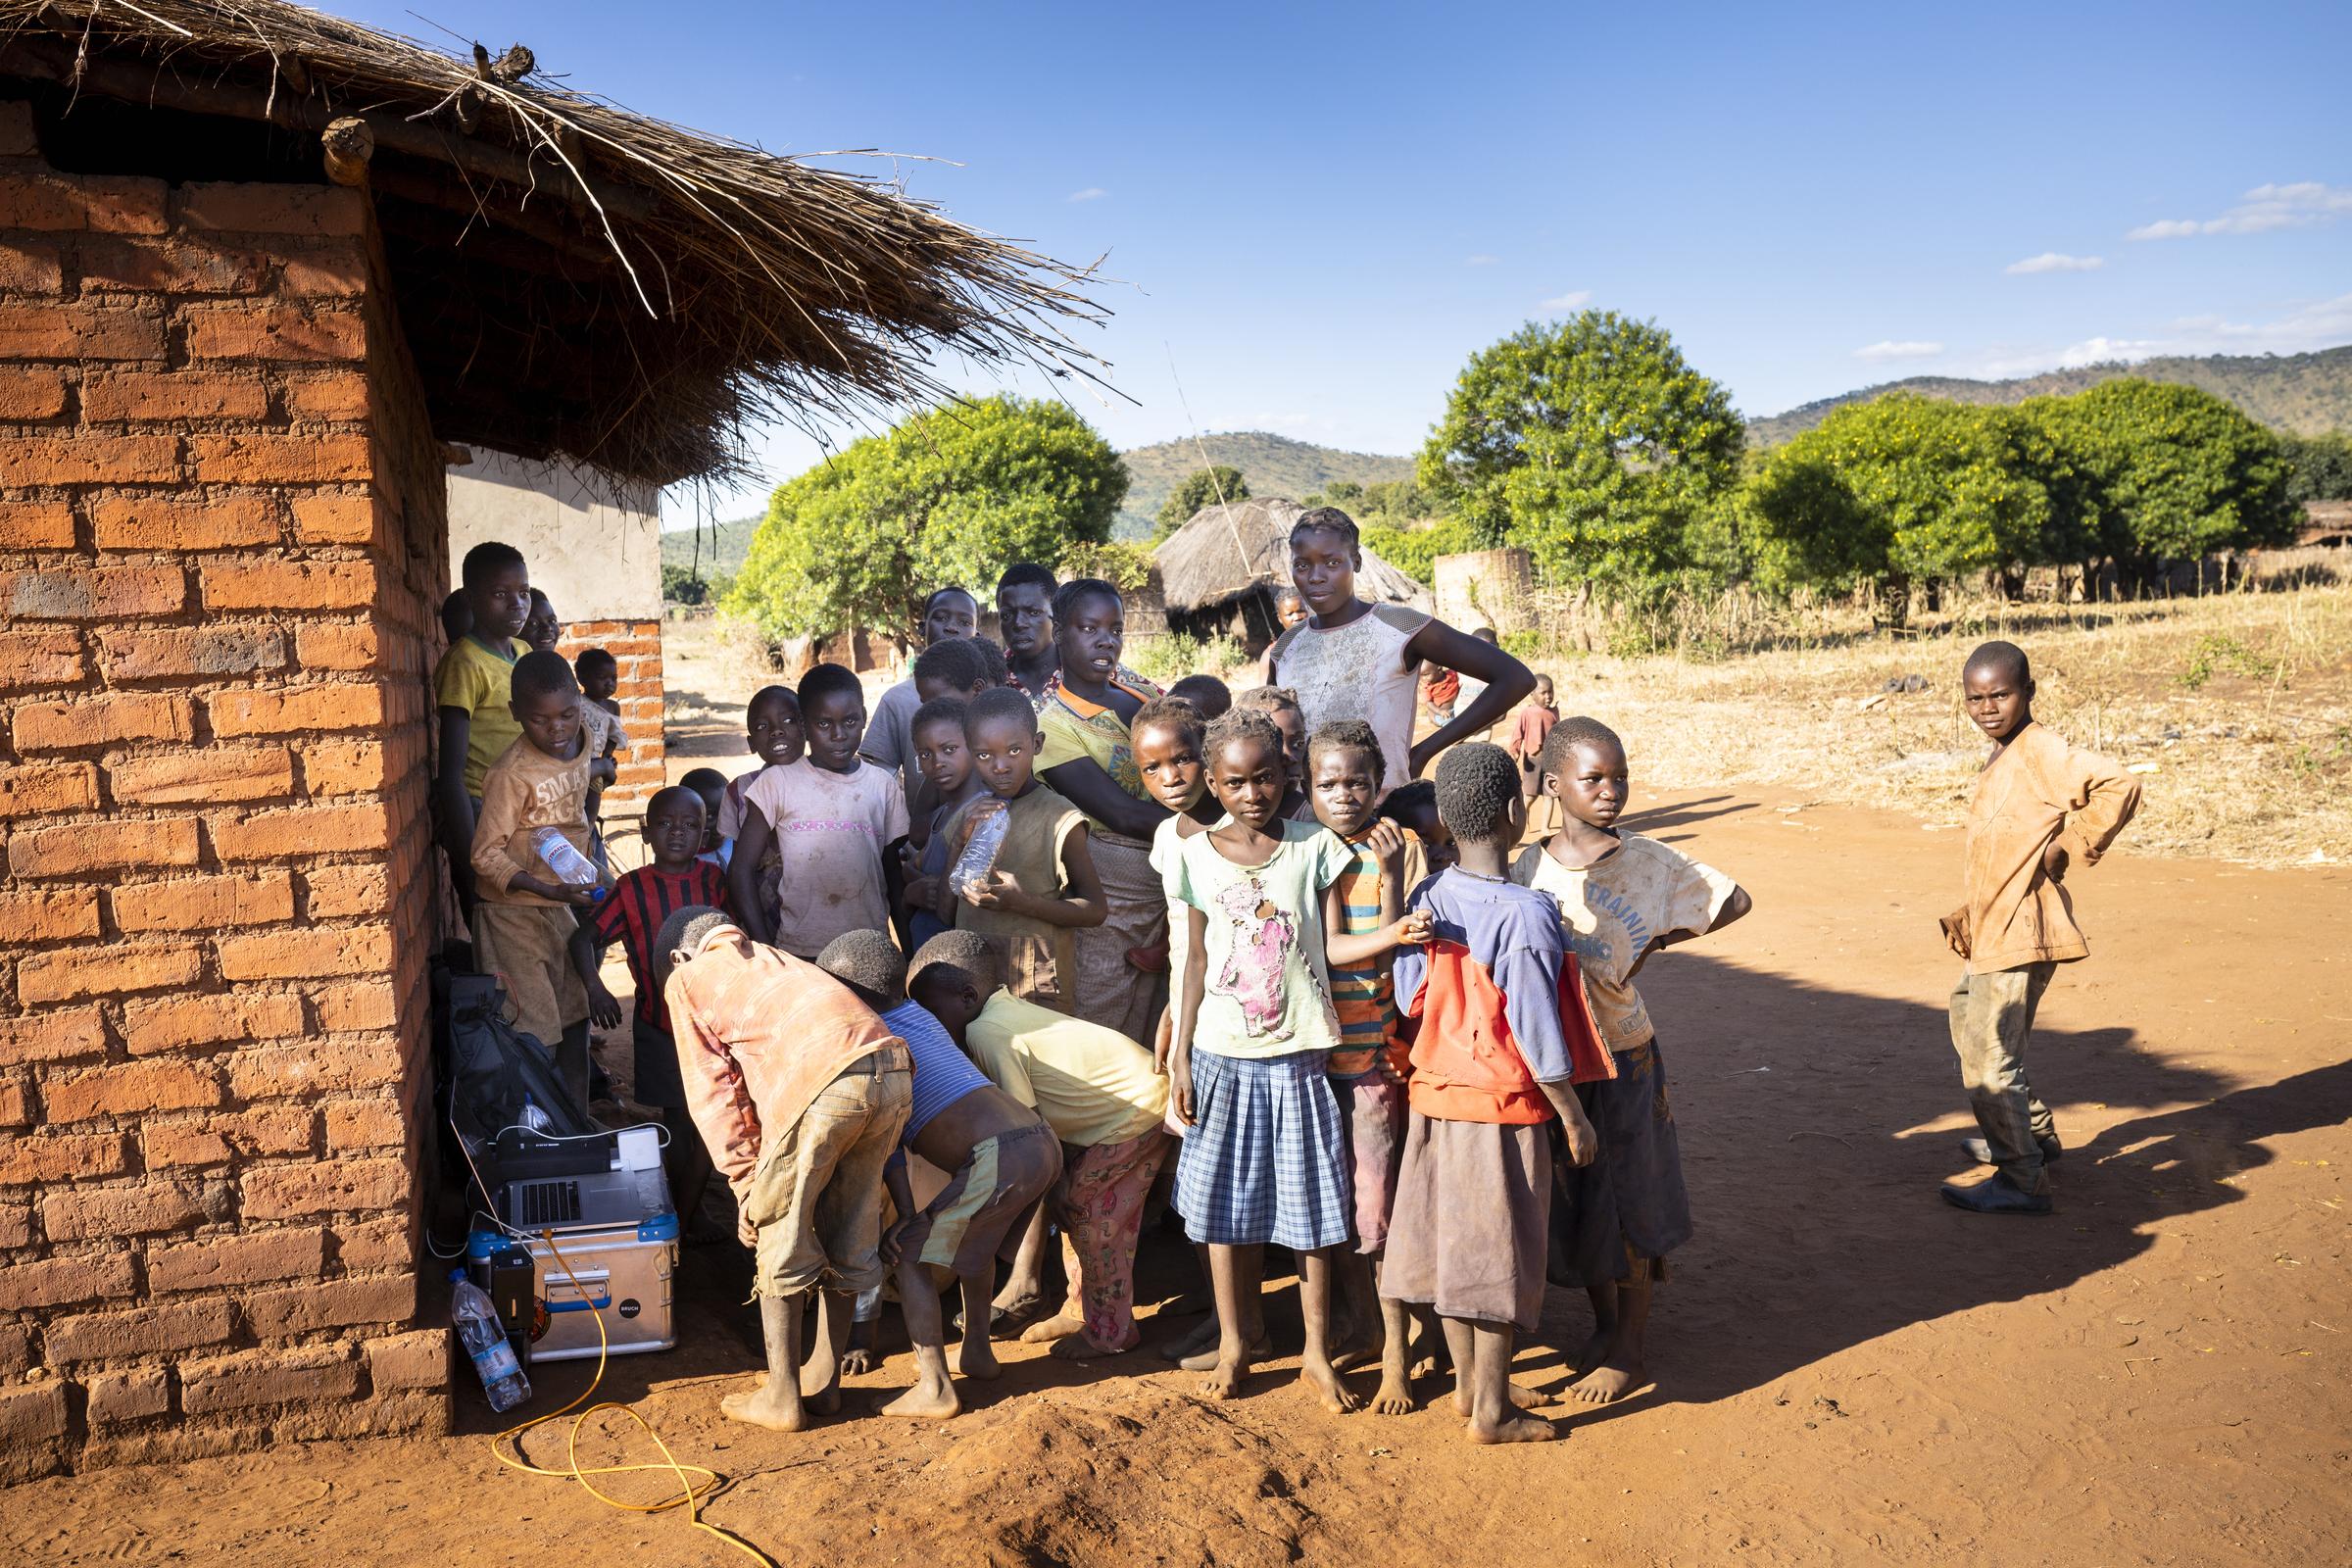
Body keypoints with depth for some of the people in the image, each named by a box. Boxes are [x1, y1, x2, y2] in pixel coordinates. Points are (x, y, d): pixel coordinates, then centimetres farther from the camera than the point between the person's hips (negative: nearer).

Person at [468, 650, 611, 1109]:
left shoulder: (580, 747, 1)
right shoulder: (512, 774, -21)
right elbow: (486, 854, -20)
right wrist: (551, 891, -30)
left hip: (562, 904, 7)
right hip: (513, 911, -7)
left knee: (576, 1018, 14)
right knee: (530, 1036, -6)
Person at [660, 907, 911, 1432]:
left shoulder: (686, 980, 21)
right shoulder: (773, 956, 38)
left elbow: (714, 1091, 14)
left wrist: (745, 1183, 15)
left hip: (823, 1082, -6)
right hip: (894, 1070, 6)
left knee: (780, 1239, 10)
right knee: (849, 1242, 18)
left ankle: (782, 1397, 16)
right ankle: (826, 1382, 29)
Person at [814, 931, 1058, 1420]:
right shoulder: (918, 1015, 23)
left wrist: (906, 1213, -8)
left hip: (1001, 1158, -9)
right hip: (1044, 1142, 9)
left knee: (911, 1254, 3)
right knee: (971, 1236, 31)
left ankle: (935, 1389, 3)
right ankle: (977, 1352, 39)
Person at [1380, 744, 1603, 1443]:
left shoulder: (1425, 900, -2)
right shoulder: (1526, 913, -20)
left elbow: (1409, 998, 3)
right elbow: (1537, 1032, -17)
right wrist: (1574, 1117, -6)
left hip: (1434, 1094, 6)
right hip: (1504, 1104, -6)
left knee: (1448, 1240, 15)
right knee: (1498, 1253, 6)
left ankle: (1467, 1383, 30)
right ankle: (1492, 1409, 17)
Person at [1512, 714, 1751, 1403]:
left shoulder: (1648, 863, -9)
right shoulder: (1528, 867, -6)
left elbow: (1736, 901, 3)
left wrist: (1661, 939, -2)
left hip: (1623, 1060, -2)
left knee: (1626, 1199, 7)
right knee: (1577, 1197, 15)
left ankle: (1629, 1348, 22)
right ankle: (1604, 1325, 35)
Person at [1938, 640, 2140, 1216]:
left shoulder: (2041, 751, -16)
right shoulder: (1998, 759, 13)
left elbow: (2118, 785, -30)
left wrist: (2068, 848, -21)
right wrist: (1967, 921, 17)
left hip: (2019, 932, -11)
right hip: (1991, 931, 11)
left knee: (1989, 1057, -8)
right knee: (1970, 1027, 25)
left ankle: (2022, 1183, 2)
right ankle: (2036, 1135, 41)